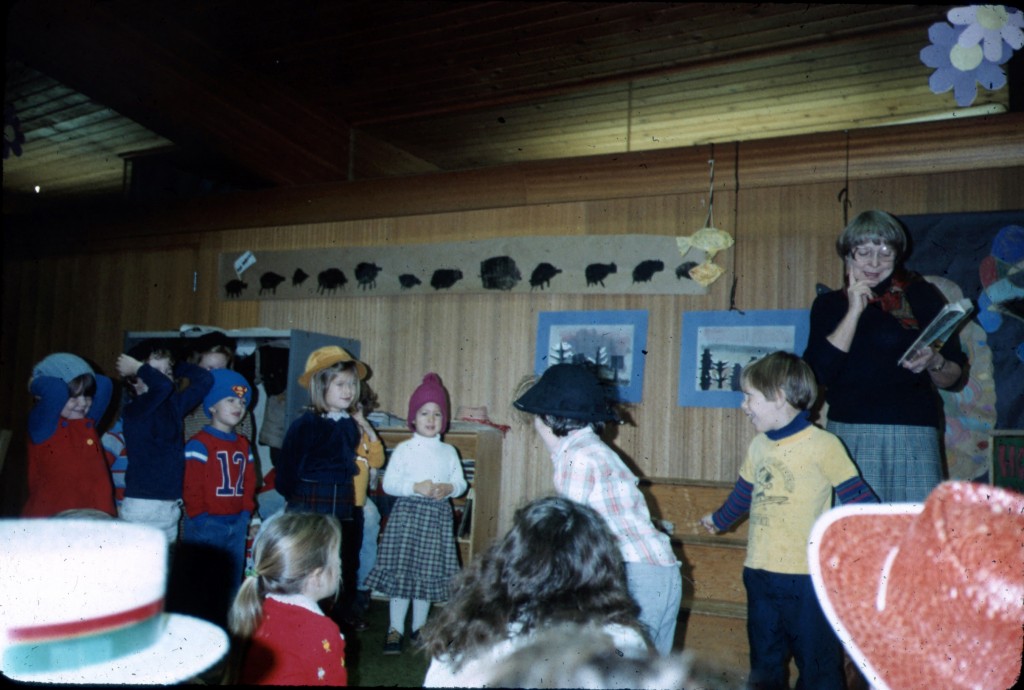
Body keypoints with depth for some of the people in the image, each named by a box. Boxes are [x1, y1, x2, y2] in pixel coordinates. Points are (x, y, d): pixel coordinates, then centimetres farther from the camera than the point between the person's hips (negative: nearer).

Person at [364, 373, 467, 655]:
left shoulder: (449, 451, 8)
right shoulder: (404, 449, -2)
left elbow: (460, 482, 8)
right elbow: (388, 483, -6)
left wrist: (448, 488, -13)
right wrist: (416, 488, -19)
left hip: (438, 516, 3)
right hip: (408, 513, -3)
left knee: (429, 573, 9)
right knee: (401, 571, -3)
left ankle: (419, 626, 24)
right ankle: (395, 629, 10)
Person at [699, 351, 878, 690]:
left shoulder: (823, 445, -12)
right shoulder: (758, 446, 9)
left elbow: (859, 499, -12)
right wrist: (719, 520, 40)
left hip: (808, 577, -6)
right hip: (759, 574, 7)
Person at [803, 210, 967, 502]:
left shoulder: (921, 295, 8)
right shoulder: (828, 305, 11)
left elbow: (953, 377, 8)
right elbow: (819, 373, -5)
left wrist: (935, 362, -14)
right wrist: (854, 311, -6)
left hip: (914, 435, 0)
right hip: (848, 434, 1)